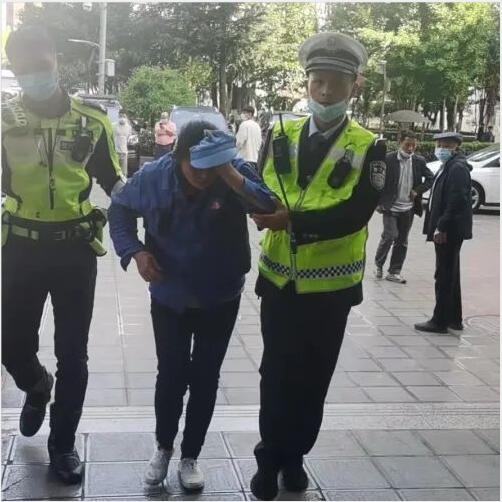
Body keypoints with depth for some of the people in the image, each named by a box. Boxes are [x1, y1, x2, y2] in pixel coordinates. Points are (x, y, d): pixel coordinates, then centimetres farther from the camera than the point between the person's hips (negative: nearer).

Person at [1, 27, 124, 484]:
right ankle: (38, 389, 44)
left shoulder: (92, 119, 0)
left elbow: (112, 179, 8)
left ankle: (63, 444, 22)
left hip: (76, 248, 0)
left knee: (72, 354, 5)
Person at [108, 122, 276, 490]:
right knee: (171, 375, 8)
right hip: (169, 297, 0)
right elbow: (120, 209, 1)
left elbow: (272, 208, -31)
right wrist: (135, 250, -13)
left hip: (220, 299, 0)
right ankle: (163, 447, 33)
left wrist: (232, 178, -42)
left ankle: (191, 455, 29)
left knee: (205, 378, 10)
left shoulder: (235, 173, -19)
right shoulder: (154, 176, -15)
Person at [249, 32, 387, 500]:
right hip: (279, 279, 1)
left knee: (312, 378, 12)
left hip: (330, 285, -1)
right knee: (276, 375, 9)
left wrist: (293, 220, -27)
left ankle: (294, 456, 31)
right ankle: (269, 459, 25)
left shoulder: (369, 148, -6)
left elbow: (355, 214, -18)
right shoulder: (281, 134, 3)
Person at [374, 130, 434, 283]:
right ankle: (378, 263, 10)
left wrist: (418, 191, -2)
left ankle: (394, 272, 17)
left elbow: (430, 178, 11)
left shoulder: (419, 161, 2)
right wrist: (380, 201, -8)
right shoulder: (388, 159, -8)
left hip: (408, 209, 4)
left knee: (402, 241, 8)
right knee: (390, 235, -14)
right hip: (390, 207, -4)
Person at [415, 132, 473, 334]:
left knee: (445, 276, -4)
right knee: (450, 275, 16)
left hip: (450, 230, -10)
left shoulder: (457, 168, -15)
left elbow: (456, 201, -22)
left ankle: (440, 321, 1)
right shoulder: (448, 166, 15)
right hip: (446, 229, 10)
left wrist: (441, 228, -22)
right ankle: (454, 319, 24)